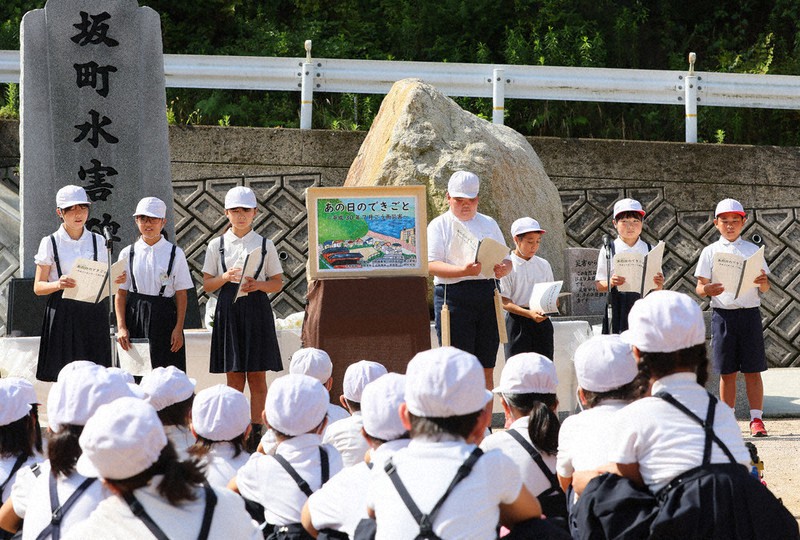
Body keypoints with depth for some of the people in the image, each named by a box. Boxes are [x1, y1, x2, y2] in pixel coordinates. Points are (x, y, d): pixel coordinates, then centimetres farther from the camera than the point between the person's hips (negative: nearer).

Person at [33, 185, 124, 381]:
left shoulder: (97, 241, 11)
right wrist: (58, 284, -20)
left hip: (94, 312, 3)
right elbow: (38, 287, 1)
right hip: (63, 312, -3)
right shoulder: (50, 243, 2)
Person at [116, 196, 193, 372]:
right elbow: (120, 294, 6)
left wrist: (178, 328, -5)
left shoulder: (175, 253, 3)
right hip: (135, 317, 1)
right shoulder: (128, 253, 6)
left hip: (165, 318, -1)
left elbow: (181, 295, 2)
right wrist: (121, 327, -2)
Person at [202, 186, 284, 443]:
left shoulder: (265, 245, 6)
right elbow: (207, 284, 7)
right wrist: (226, 277, -12)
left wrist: (258, 285, -13)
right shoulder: (217, 245, 8)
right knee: (234, 377, 2)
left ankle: (256, 429, 3)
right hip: (228, 308, 1)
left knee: (257, 376, -1)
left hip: (256, 308, -1)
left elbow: (277, 283, 6)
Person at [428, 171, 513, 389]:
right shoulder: (439, 225, 5)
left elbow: (506, 259, 17)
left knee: (486, 371, 3)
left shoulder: (489, 224, 19)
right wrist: (463, 271, -23)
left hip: (488, 296, 4)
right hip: (454, 296, -4)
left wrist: (504, 269, -9)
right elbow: (431, 265, -7)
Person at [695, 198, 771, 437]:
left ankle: (756, 419, 4)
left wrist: (763, 282, -17)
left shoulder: (752, 250, 8)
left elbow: (765, 288, 7)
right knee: (727, 372, 3)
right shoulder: (710, 252, 7)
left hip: (750, 312, 0)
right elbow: (700, 287, 4)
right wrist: (707, 289, -20)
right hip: (723, 314, 0)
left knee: (752, 371, 0)